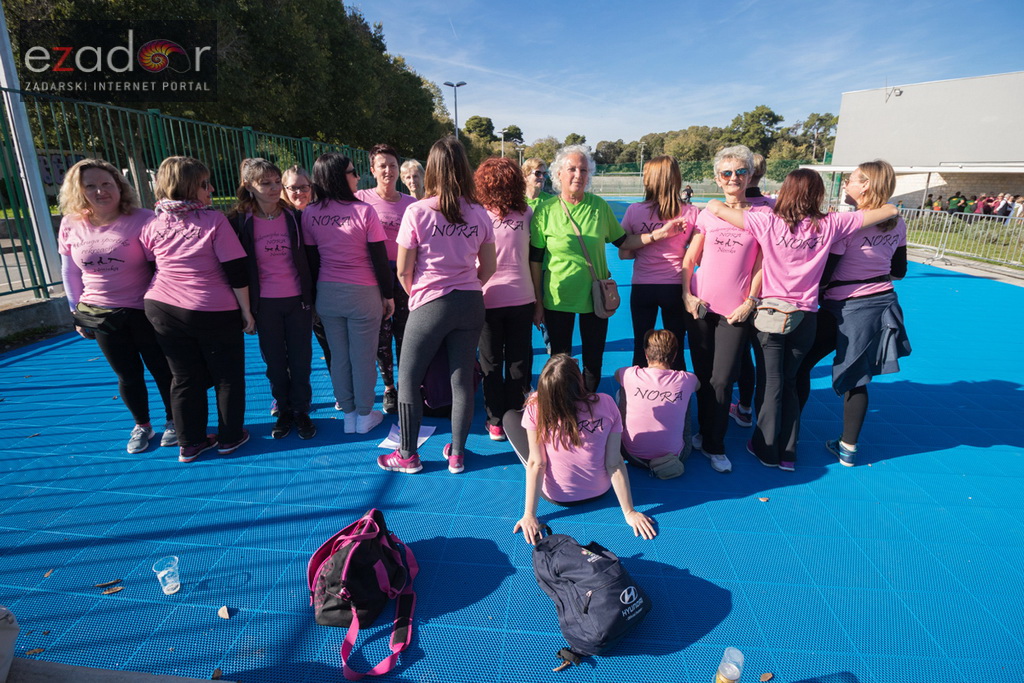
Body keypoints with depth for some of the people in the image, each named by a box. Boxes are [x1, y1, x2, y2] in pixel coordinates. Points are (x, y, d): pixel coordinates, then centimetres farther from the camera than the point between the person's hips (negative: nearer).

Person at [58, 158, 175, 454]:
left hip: (145, 312, -4)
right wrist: (77, 311, 12)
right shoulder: (71, 225, 0)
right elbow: (70, 273, 9)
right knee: (128, 376, 15)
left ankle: (173, 421, 30)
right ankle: (141, 426, 34)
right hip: (102, 316, 4)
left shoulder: (142, 220, -14)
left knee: (162, 369, 9)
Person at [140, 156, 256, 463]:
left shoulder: (152, 225, 2)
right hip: (216, 312, -4)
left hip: (163, 311, 5)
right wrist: (246, 311, -6)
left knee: (184, 378, 15)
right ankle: (230, 437, 23)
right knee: (228, 377, 12)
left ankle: (190, 443, 25)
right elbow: (237, 271, -14)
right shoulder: (214, 220, -12)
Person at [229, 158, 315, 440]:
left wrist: (311, 298, 4)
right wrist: (245, 307, -2)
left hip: (297, 300, 1)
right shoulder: (239, 221, -3)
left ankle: (301, 410, 21)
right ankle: (283, 410, 26)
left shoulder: (294, 217, 1)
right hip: (264, 304, 0)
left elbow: (307, 258, 5)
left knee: (300, 360, 6)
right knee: (275, 361, 10)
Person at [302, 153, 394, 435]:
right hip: (363, 295, -4)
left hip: (327, 294, 4)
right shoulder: (364, 211, -13)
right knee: (363, 357, 8)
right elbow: (380, 260, -11)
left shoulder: (309, 214, -1)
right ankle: (364, 416, 22)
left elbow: (311, 259, 4)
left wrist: (315, 294, 15)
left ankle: (348, 415, 27)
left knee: (338, 356, 14)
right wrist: (389, 295, 0)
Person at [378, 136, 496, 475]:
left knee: (408, 378, 12)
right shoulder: (480, 214, 1)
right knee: (462, 379, 11)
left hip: (430, 305, -4)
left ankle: (408, 455, 23)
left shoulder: (417, 212, -10)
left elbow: (403, 272, -6)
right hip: (471, 304, 4)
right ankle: (457, 454, 24)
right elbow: (488, 268, 7)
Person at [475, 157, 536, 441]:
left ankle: (496, 423, 17)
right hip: (522, 297, 2)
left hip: (488, 298, -1)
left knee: (491, 364, 11)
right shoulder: (526, 213, -1)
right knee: (519, 362, 11)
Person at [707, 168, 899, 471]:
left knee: (770, 385, 9)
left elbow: (715, 207, -12)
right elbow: (890, 210, 7)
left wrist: (715, 206, 10)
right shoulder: (830, 224, -4)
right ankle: (788, 453, 24)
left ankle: (767, 449, 21)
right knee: (790, 383, 17)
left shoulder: (768, 223, -12)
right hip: (806, 318, 3)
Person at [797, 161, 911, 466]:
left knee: (800, 364, 6)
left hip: (846, 308, -7)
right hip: (883, 303, 7)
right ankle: (848, 447, 23)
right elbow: (899, 271, 14)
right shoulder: (898, 224, 5)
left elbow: (824, 272, -16)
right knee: (856, 378, 14)